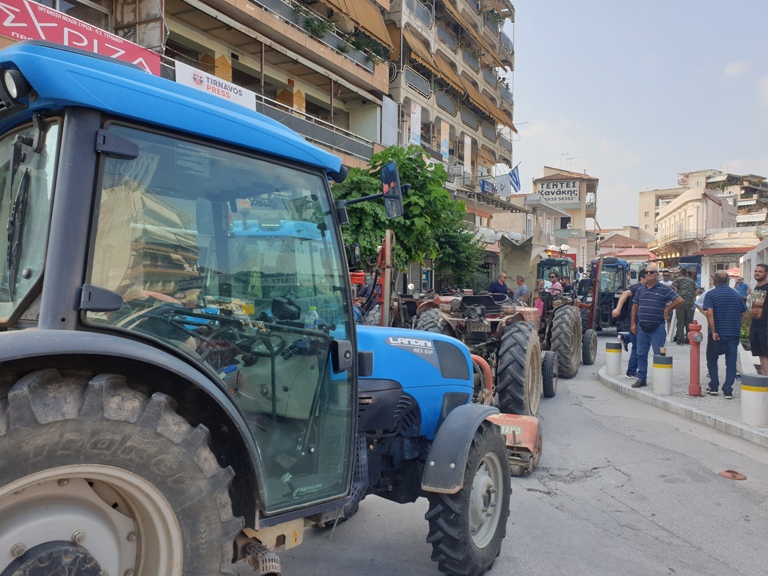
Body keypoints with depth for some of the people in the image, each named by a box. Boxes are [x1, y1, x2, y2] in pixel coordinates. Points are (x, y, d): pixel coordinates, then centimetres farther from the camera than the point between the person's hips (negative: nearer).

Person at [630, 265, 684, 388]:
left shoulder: (664, 289, -4)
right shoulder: (640, 290, 11)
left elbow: (679, 300, -7)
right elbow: (635, 306, 15)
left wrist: (667, 309, -4)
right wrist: (633, 323, 9)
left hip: (657, 327, -5)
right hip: (642, 327, 5)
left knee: (658, 354, 0)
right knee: (641, 354, 9)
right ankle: (641, 378, 18)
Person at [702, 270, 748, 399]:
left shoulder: (711, 294, -7)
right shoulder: (736, 294, 8)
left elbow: (709, 313, -19)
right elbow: (744, 314, 11)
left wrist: (713, 331, -17)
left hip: (717, 334, -3)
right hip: (734, 333, 3)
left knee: (712, 359, 14)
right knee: (731, 362, 7)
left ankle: (714, 387, 14)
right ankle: (728, 390, 4)